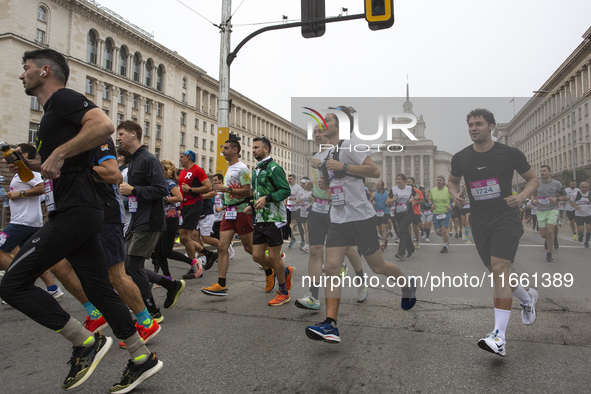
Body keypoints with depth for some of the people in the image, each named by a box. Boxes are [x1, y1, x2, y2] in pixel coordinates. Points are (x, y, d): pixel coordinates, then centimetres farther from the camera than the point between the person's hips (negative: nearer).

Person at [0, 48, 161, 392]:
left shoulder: (63, 98, -5)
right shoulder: (53, 111, 26)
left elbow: (104, 124, -25)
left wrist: (59, 153, -21)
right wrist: (31, 164, 18)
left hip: (74, 212, -10)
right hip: (77, 212, 10)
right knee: (100, 289, 9)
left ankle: (86, 343, 3)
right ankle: (142, 358, 17)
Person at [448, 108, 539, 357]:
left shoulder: (510, 154, -4)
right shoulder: (460, 158, 2)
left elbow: (533, 179, 8)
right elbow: (452, 181, 20)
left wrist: (522, 196, -13)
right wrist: (454, 194, -3)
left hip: (506, 218, -4)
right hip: (479, 221, 4)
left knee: (499, 269, -18)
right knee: (497, 272, 11)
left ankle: (499, 338, -16)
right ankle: (527, 298, 44)